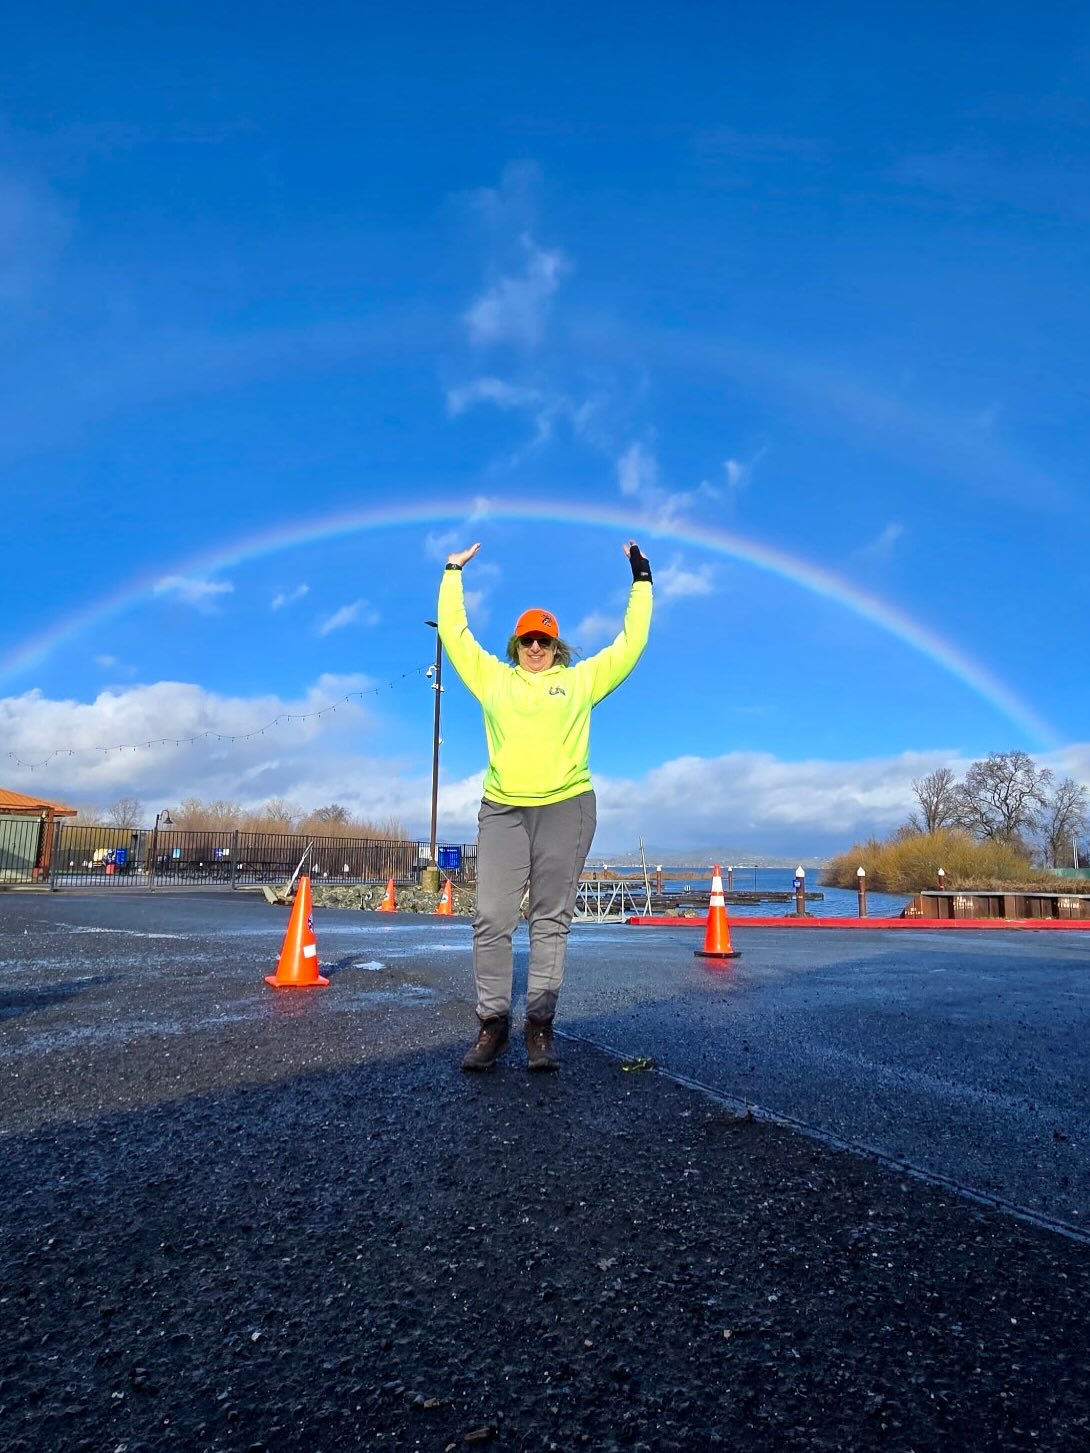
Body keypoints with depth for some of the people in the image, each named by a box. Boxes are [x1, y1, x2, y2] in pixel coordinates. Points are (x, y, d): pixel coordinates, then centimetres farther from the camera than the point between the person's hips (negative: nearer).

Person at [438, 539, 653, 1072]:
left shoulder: (581, 679, 12)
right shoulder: (493, 677, 15)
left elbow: (630, 644, 14)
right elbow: (454, 634, 20)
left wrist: (641, 582, 15)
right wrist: (453, 575, 25)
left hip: (565, 807, -1)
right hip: (502, 809, 1)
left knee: (551, 919, 1)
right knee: (491, 917, -4)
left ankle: (540, 1026, 6)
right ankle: (492, 1022, 5)